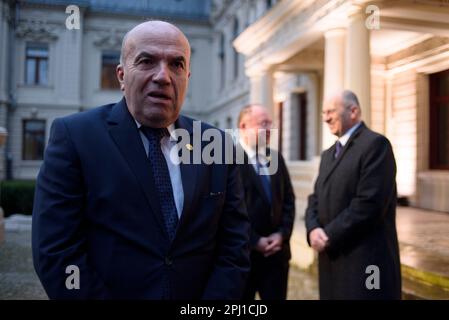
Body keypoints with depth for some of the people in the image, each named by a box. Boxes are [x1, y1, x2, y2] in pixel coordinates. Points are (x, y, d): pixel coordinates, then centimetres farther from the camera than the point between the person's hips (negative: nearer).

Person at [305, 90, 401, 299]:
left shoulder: (375, 144, -10)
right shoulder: (328, 154, 17)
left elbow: (370, 203, -20)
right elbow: (316, 198, 12)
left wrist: (329, 236, -14)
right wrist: (313, 229, -7)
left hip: (366, 260, -7)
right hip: (332, 258, 8)